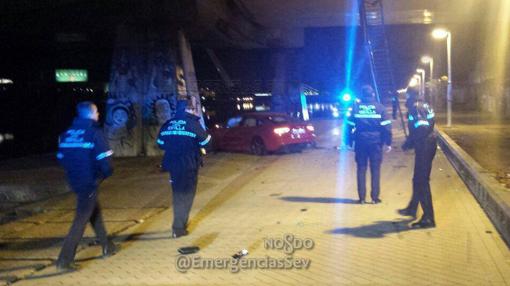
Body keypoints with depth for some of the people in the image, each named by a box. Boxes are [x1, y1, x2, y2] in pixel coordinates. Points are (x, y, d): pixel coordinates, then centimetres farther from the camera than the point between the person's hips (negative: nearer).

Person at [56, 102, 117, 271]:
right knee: (81, 220, -3)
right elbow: (103, 160, -18)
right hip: (89, 182, -8)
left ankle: (107, 247, 32)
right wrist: (107, 173, 1)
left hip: (75, 181, 8)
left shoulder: (67, 134, 8)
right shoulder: (94, 133, -14)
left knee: (95, 213, 21)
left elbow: (61, 158, 11)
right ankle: (65, 259, -4)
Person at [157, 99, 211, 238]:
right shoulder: (193, 123, -9)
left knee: (178, 194, 20)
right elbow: (205, 141, -6)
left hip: (173, 164, 5)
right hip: (189, 165, -5)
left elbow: (160, 143, 12)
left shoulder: (167, 124, 6)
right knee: (186, 195, 4)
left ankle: (181, 222, 32)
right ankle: (178, 228, 0)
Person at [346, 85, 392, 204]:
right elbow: (386, 127, -4)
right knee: (375, 169, 6)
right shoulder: (380, 107, -2)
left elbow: (350, 126, 0)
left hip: (360, 142, 1)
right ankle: (375, 197, 6)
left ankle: (362, 197, 7)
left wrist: (349, 142, 6)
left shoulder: (355, 107, 1)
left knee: (361, 169, 8)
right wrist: (388, 143, 1)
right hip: (375, 142, -1)